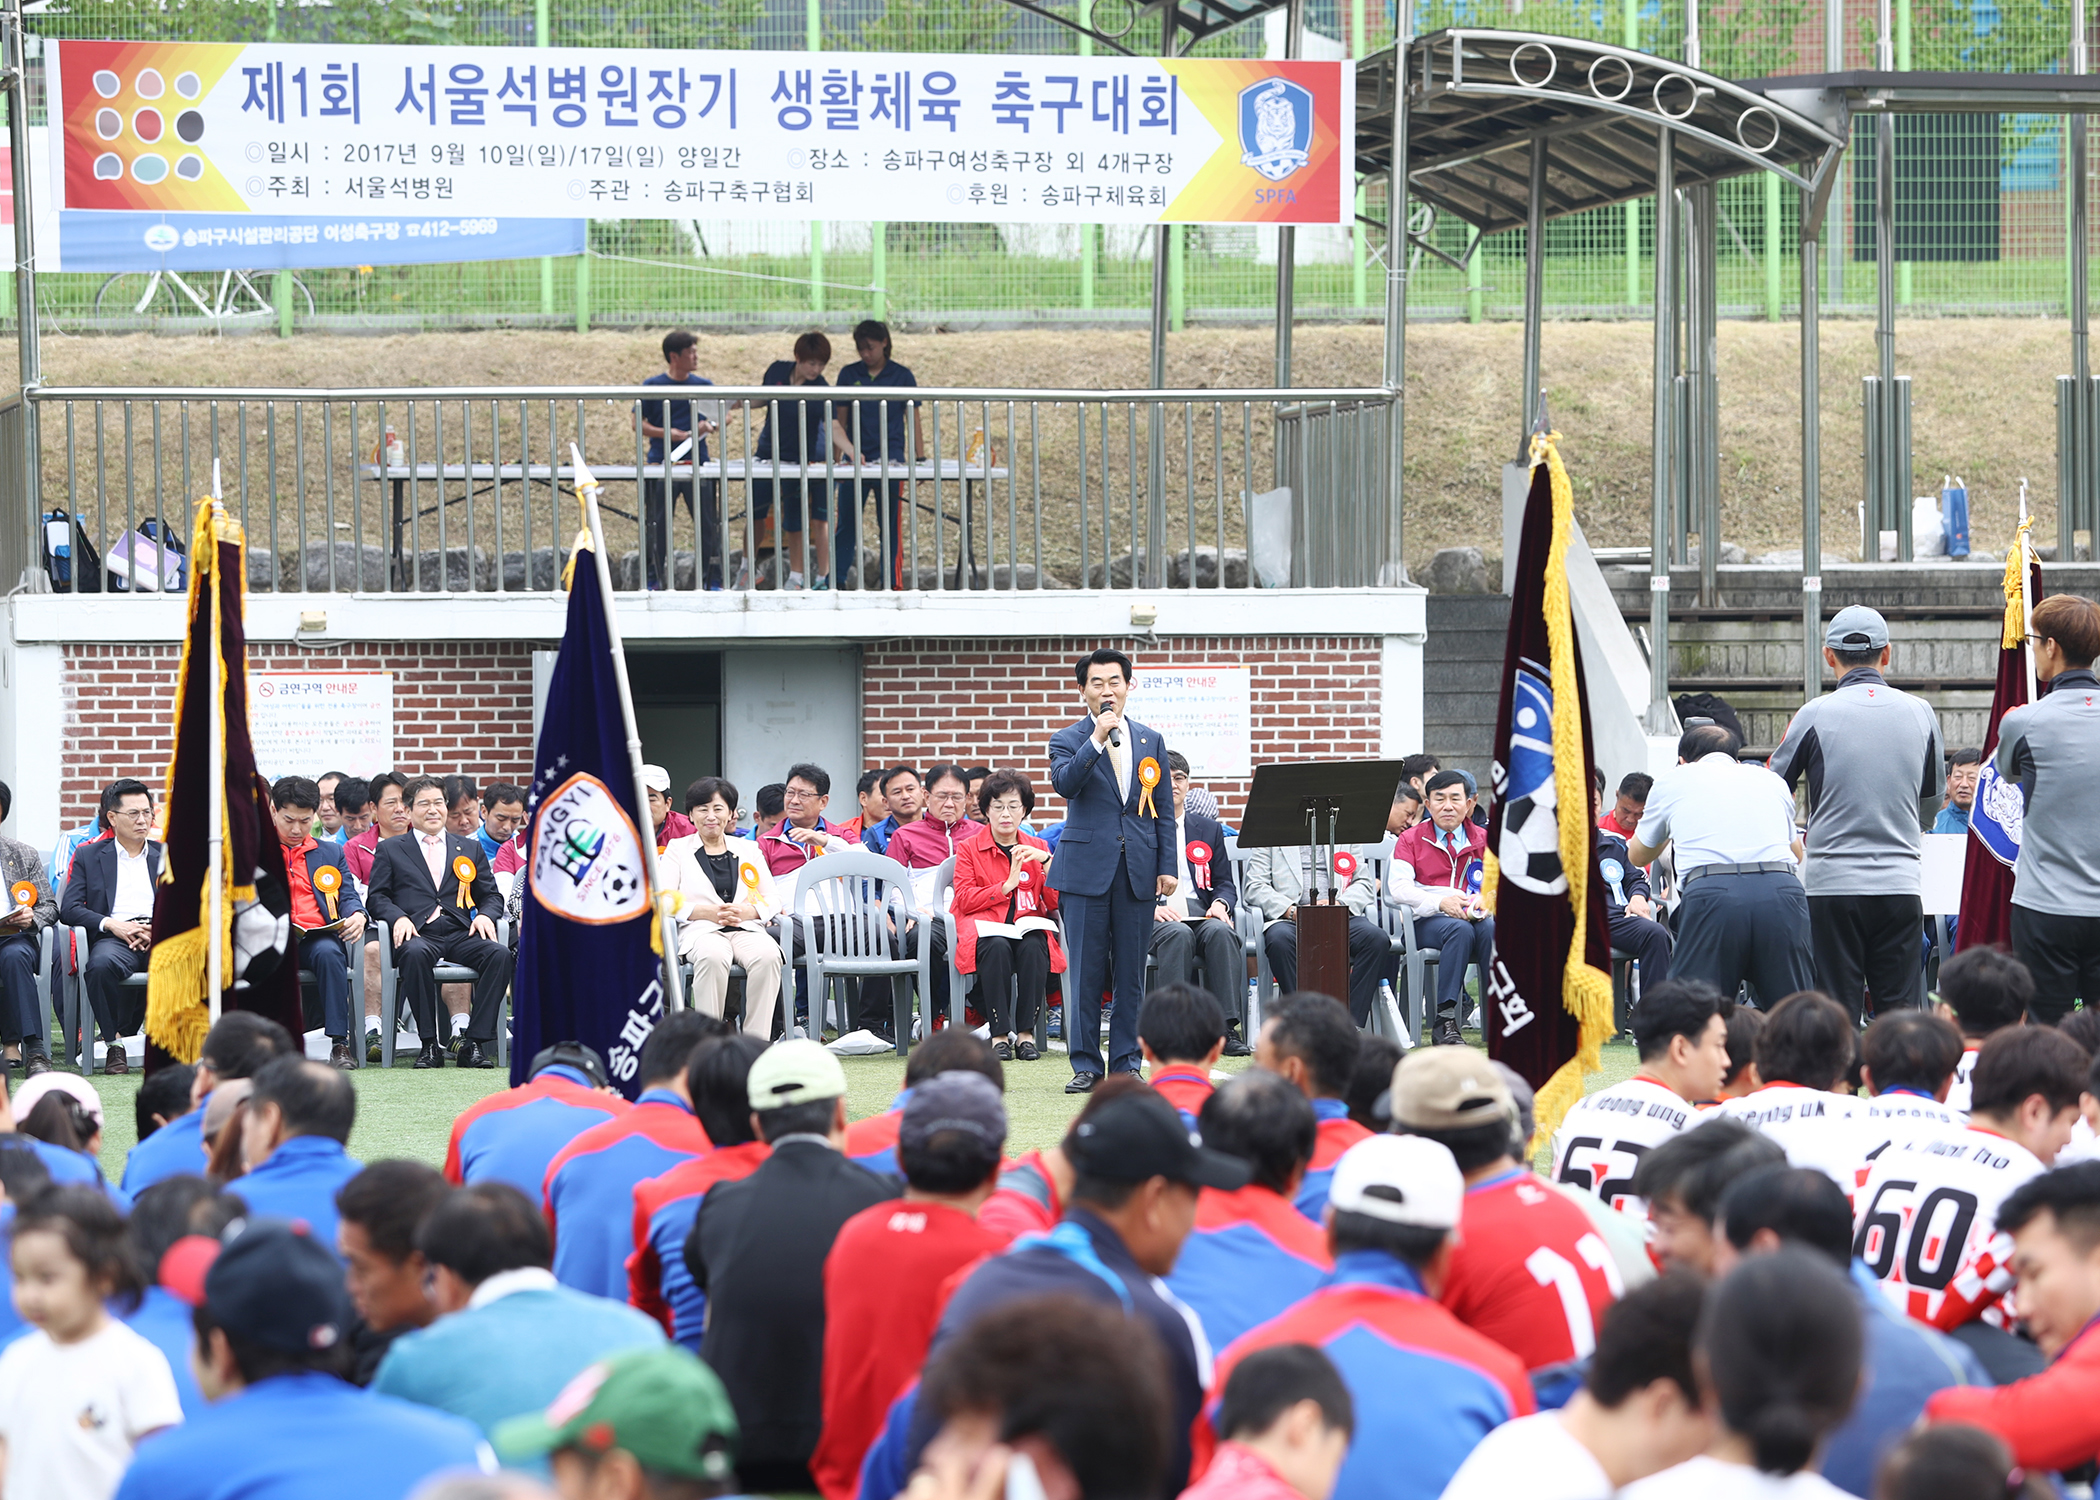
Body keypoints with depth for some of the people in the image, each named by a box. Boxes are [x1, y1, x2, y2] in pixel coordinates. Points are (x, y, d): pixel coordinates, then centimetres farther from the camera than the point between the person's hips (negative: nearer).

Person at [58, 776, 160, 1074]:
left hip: (161, 937, 1)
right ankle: (113, 1042, -23)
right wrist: (111, 925, -11)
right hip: (113, 938, -1)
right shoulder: (88, 856, 17)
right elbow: (69, 909, 6)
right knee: (102, 965, -39)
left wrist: (159, 929, -9)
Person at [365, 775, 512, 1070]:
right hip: (419, 934, -2)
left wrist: (485, 914, -3)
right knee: (415, 954, -39)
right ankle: (429, 1044, -32)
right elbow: (376, 896, 10)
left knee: (499, 954, -30)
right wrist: (398, 917, -11)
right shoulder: (390, 850, 19)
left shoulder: (470, 848, 25)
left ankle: (476, 1043, -28)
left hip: (461, 933, 2)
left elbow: (492, 896, 20)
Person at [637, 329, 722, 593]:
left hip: (697, 464, 2)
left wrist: (711, 425, -9)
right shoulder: (652, 386, 1)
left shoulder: (703, 385, 8)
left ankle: (713, 579, 5)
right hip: (662, 465, -2)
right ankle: (654, 578, 12)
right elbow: (639, 423, 1)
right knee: (658, 525, 2)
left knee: (708, 524, -1)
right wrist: (666, 433, -13)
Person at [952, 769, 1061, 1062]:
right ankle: (1000, 1035, -34)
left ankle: (1026, 1033, -29)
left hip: (1028, 928, 2)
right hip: (986, 928, -2)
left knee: (1034, 948, -34)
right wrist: (1007, 885, -10)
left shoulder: (1037, 848, 18)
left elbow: (1055, 902, 7)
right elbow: (965, 899, -3)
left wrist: (1046, 861, -7)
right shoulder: (969, 849, 11)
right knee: (997, 948, -37)